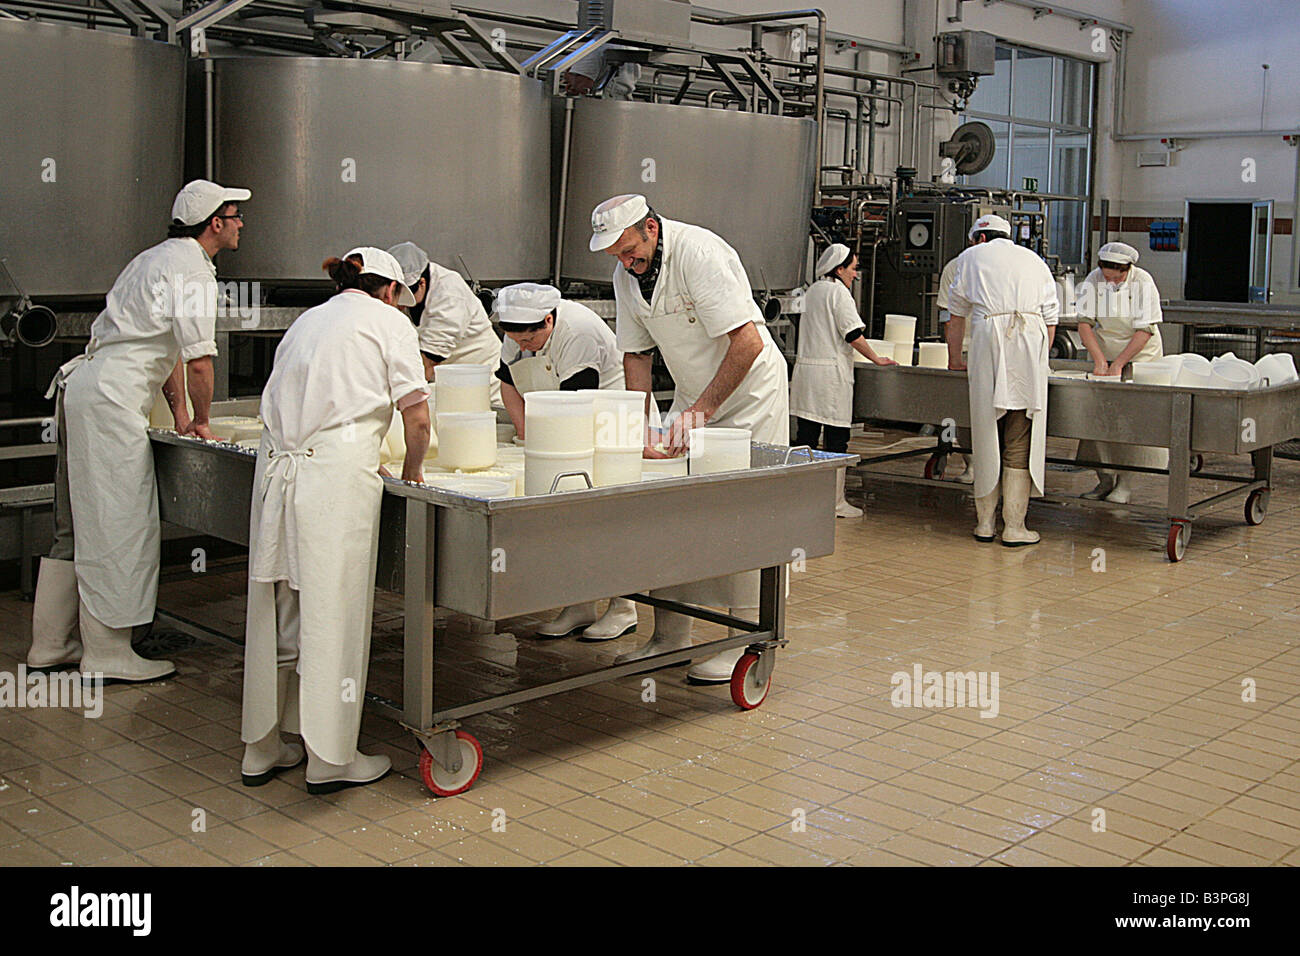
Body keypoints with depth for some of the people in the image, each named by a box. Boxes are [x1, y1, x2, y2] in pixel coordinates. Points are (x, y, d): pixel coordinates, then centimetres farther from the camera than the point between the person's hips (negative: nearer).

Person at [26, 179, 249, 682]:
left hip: (81, 388, 11)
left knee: (80, 525, 14)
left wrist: (180, 412, 25)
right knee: (117, 527, -6)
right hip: (111, 399, -11)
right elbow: (199, 359, -13)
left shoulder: (162, 257, 22)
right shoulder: (191, 267, -10)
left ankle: (50, 644, 22)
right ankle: (107, 654, 0)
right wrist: (201, 423, 0)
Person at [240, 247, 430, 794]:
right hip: (336, 473, -6)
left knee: (275, 610, 13)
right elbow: (417, 416, 0)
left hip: (277, 467, 6)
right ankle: (330, 758, 7)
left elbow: (281, 404, 19)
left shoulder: (307, 321, 25)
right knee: (333, 611, 0)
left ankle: (262, 749, 22)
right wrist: (413, 470, 17)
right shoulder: (388, 320, 8)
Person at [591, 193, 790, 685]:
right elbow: (636, 354, 6)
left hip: (749, 390, -7)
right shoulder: (626, 274, -1)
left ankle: (744, 643, -1)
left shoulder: (699, 253, -24)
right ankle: (669, 634, 11)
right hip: (693, 395, 7)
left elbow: (747, 344, -28)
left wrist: (702, 409, -28)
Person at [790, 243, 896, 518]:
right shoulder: (839, 292, -9)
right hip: (831, 373, -8)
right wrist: (876, 359, -2)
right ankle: (835, 502, 1)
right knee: (836, 438, -2)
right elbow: (854, 335, -13)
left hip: (805, 367, 8)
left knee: (806, 435, 8)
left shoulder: (812, 291, 16)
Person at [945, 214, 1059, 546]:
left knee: (987, 434, 5)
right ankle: (1014, 526, 0)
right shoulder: (1035, 261, 25)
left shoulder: (970, 257, 20)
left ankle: (986, 522, 10)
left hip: (988, 336, -1)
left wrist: (955, 359, 35)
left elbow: (957, 314, 24)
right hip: (1031, 336, 1)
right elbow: (1051, 318, 20)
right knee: (1020, 440, 1)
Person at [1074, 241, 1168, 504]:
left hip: (1139, 356, -3)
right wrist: (1100, 360, -21)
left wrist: (1119, 364, -21)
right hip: (1103, 355, 3)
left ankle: (1124, 484, -3)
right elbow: (1084, 323, -9)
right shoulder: (1094, 281, -8)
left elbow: (1144, 331, -16)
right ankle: (1105, 479, 8)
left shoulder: (1143, 283, -15)